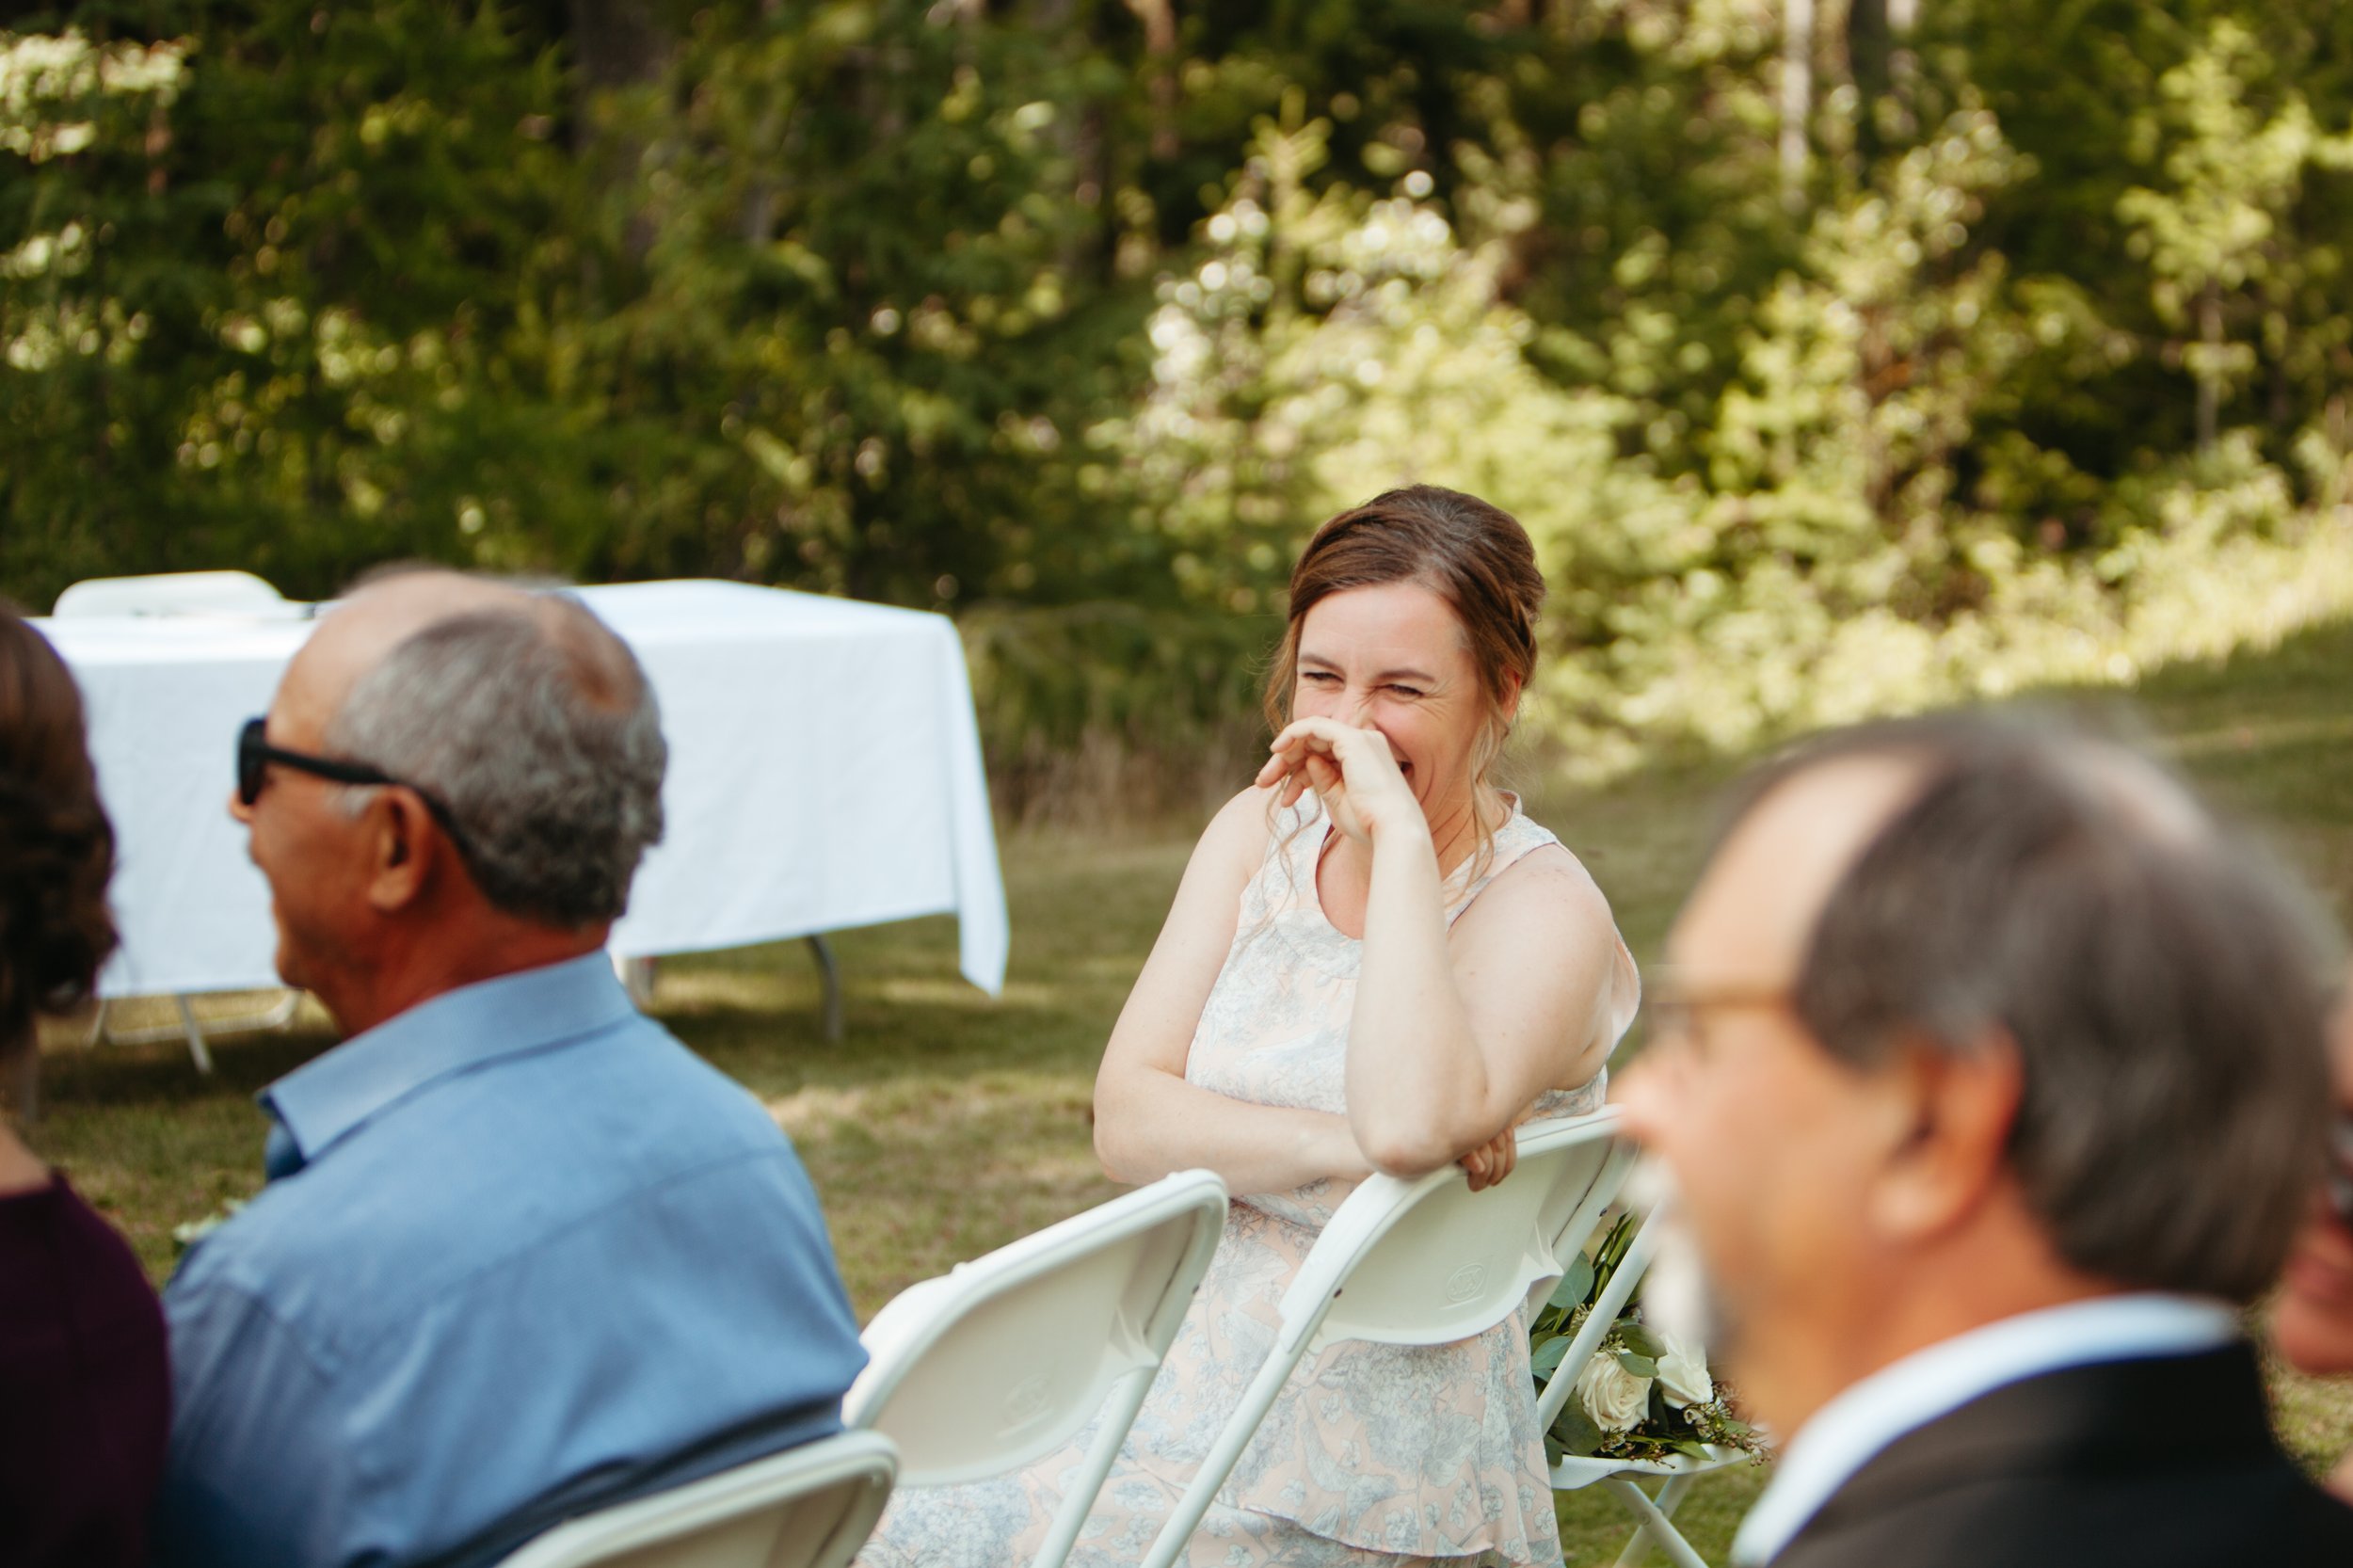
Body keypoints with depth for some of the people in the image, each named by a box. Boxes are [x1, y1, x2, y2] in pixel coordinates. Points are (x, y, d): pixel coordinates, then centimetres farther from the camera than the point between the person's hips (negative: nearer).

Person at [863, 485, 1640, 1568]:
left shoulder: (1541, 911, -11)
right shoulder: (1262, 833, 7)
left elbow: (1408, 1126, -32)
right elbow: (1125, 1124, -2)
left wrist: (1400, 837, -25)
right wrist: (1341, 1148, -19)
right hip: (1183, 1351, 6)